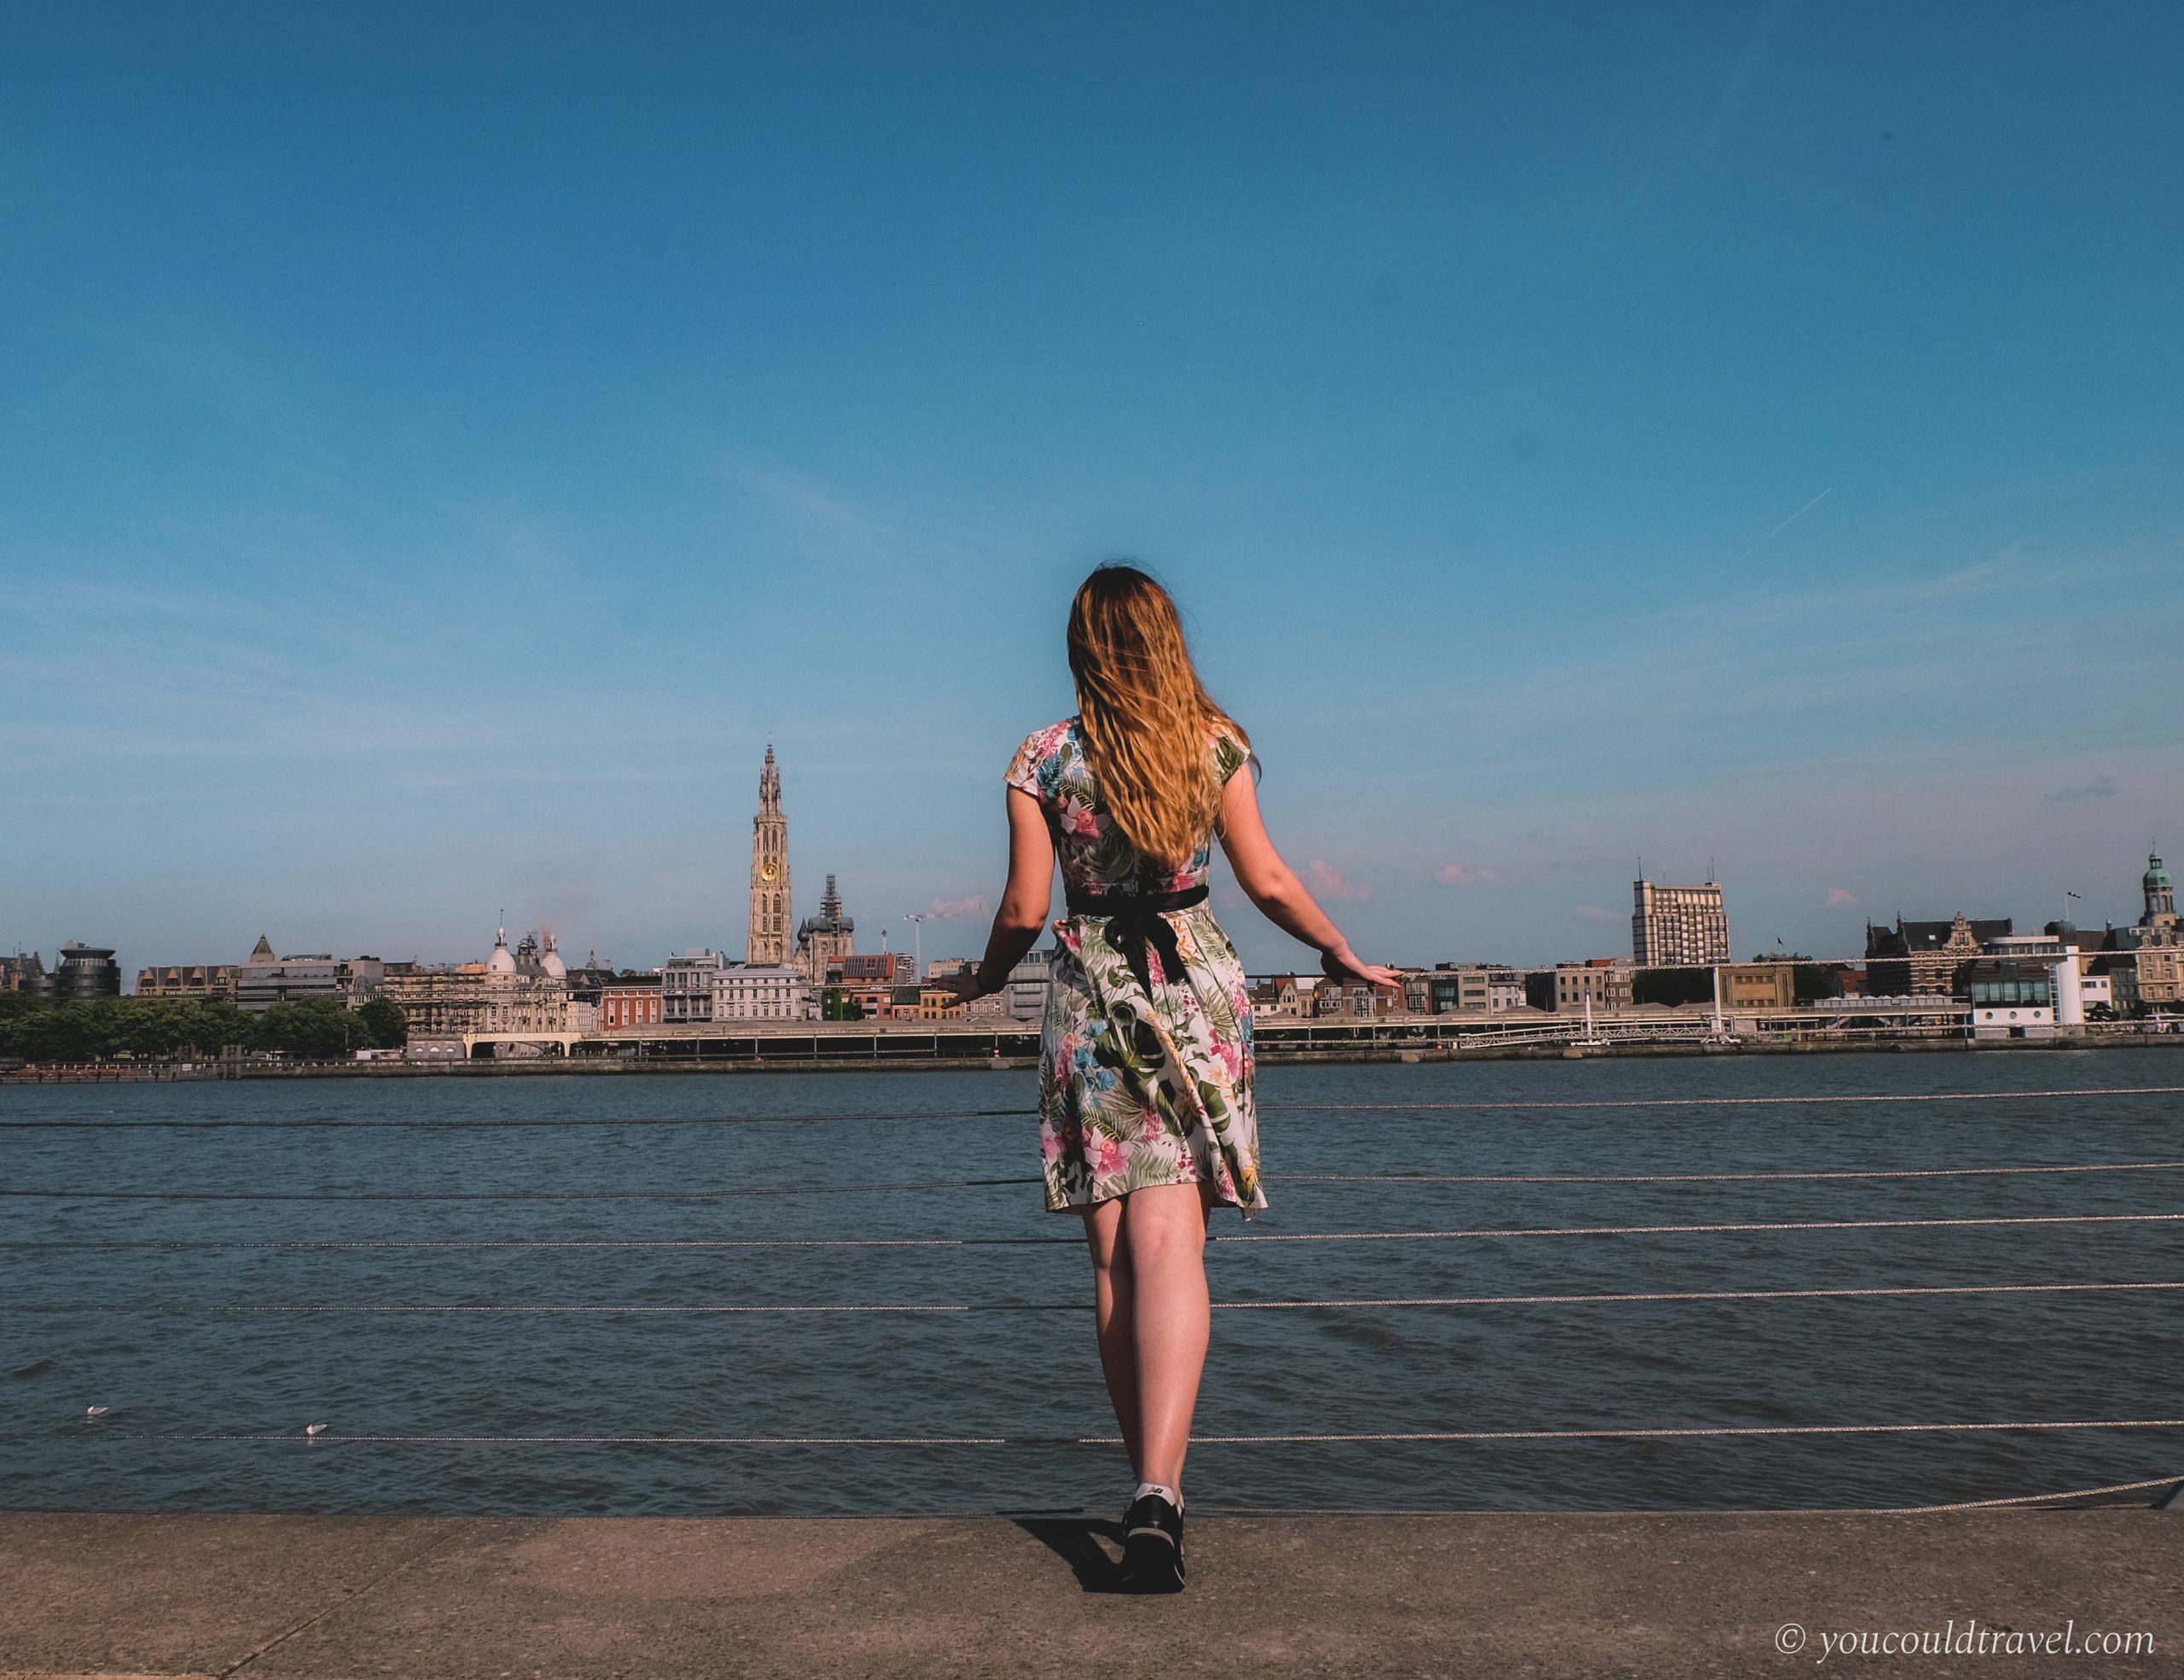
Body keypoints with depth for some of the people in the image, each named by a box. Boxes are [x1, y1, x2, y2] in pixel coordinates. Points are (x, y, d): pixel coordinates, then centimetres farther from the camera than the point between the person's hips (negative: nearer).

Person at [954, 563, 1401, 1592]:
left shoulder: (1046, 758, 0)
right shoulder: (1215, 743, 2)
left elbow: (1026, 908, 0)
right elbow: (1267, 882, 4)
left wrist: (987, 978, 19)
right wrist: (1340, 951, 20)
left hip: (1091, 998, 0)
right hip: (1196, 992, 0)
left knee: (1114, 1251, 9)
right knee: (1170, 1240, -7)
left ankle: (1150, 1491, 17)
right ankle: (1160, 1488, -22)